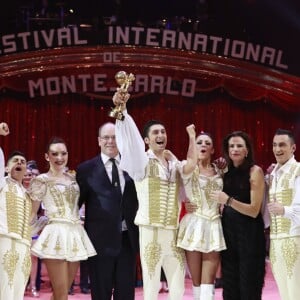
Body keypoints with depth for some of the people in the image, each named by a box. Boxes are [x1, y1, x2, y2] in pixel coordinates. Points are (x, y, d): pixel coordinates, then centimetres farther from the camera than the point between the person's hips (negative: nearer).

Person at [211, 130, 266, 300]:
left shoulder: (255, 171, -7)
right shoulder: (226, 171, 9)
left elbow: (254, 210, -13)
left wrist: (229, 201, -23)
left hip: (249, 233, -6)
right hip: (228, 230, 6)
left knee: (249, 284, -2)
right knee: (230, 283, 8)